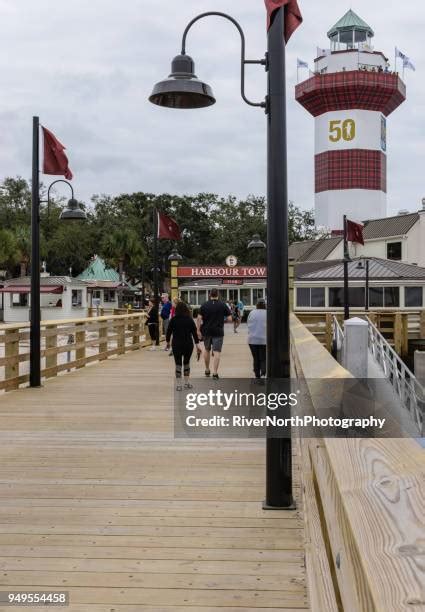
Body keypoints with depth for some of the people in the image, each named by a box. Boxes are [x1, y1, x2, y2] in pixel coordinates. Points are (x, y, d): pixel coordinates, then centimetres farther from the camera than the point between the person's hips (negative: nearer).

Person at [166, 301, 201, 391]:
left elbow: (168, 332, 0)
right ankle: (186, 383, 20)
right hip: (188, 344, 1)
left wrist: (168, 342, 16)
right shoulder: (190, 320, -2)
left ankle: (178, 385, 1)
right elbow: (194, 333, -4)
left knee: (178, 364, 3)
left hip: (176, 344, -1)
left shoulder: (173, 320, -5)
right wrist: (197, 345, -2)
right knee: (186, 363, 16)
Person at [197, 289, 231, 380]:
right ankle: (215, 373, -11)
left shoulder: (204, 305, -1)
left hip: (206, 331, 2)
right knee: (217, 352, -3)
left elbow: (199, 318, -7)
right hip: (218, 332, -2)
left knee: (207, 350, 20)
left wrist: (198, 330, -2)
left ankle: (207, 370, 29)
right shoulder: (223, 305, -4)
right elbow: (229, 318, -5)